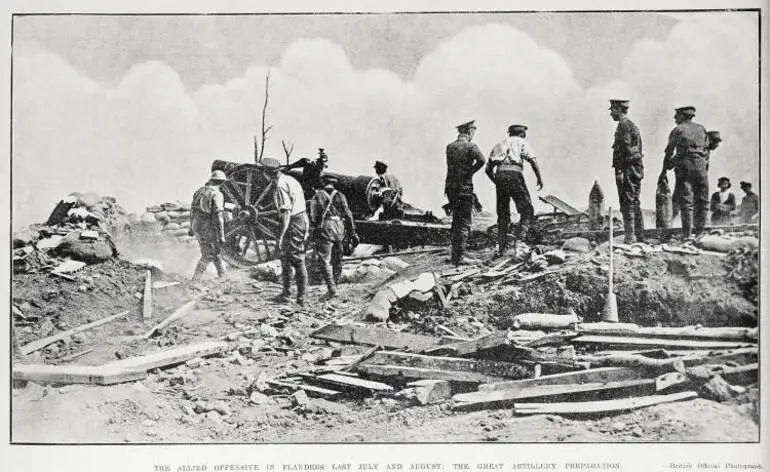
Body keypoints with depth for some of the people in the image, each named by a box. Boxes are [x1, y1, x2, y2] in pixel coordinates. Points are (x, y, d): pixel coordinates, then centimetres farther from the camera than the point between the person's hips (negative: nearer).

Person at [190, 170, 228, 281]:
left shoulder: (199, 191, 7)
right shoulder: (217, 195, -17)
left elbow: (193, 210, 16)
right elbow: (218, 216, -22)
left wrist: (191, 228, 26)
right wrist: (221, 236, -21)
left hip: (197, 227, 8)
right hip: (208, 230, -8)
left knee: (214, 251, 24)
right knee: (207, 257, 4)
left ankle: (222, 274, 36)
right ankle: (195, 280, 4)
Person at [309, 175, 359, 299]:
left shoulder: (317, 196, 1)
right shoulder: (340, 196, 7)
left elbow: (313, 217, -1)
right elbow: (348, 215, 4)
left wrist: (313, 230, 12)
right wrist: (352, 233, 7)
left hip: (325, 230, -3)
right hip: (339, 230, 3)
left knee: (325, 260, -3)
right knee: (337, 260, 14)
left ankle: (332, 289, -12)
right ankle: (335, 285, 20)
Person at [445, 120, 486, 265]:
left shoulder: (449, 146, 10)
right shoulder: (471, 146, -10)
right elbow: (481, 160, -25)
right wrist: (471, 172, -11)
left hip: (450, 187, 7)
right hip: (464, 187, -7)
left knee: (456, 221, 15)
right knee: (464, 222, -3)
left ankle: (455, 255, 19)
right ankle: (460, 256, -7)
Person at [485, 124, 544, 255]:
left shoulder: (498, 145, 28)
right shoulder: (521, 142, 14)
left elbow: (488, 169, 25)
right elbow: (533, 160, -3)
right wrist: (540, 178, 3)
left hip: (499, 176, 5)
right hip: (514, 174, -5)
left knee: (503, 214, 11)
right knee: (527, 210, 3)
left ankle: (501, 247, 6)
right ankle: (521, 237, -18)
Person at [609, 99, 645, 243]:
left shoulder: (624, 125, -11)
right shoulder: (632, 125, 20)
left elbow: (625, 150, -19)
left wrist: (619, 171, -21)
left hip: (629, 169, -10)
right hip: (637, 168, 10)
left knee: (627, 204, -10)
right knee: (634, 203, 13)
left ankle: (630, 237, -12)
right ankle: (639, 236, 15)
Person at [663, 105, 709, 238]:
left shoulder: (677, 130, 5)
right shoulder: (701, 129, 17)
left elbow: (669, 151, 5)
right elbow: (706, 148, 13)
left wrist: (665, 169, 13)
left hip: (684, 166, -3)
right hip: (700, 164, 3)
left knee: (686, 202, -5)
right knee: (702, 201, 9)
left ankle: (687, 234, -11)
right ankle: (700, 231, 7)